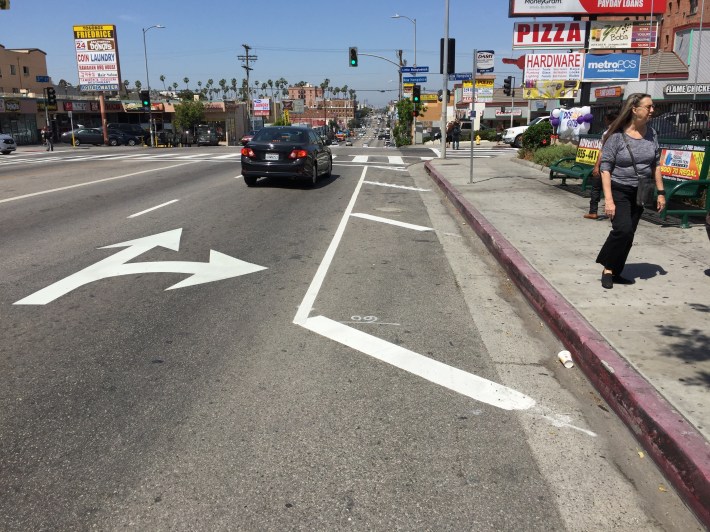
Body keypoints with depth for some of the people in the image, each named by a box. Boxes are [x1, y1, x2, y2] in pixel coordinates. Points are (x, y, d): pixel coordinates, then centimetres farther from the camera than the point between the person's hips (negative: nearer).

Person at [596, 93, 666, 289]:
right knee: (623, 229, -19)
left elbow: (656, 164, 11)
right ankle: (607, 269, 0)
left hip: (640, 192, 6)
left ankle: (614, 273, 18)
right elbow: (605, 168, -15)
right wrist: (608, 199, -21)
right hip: (619, 190, -5)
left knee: (628, 235, 6)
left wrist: (661, 192, 7)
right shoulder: (616, 135, -14)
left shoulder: (651, 133, 2)